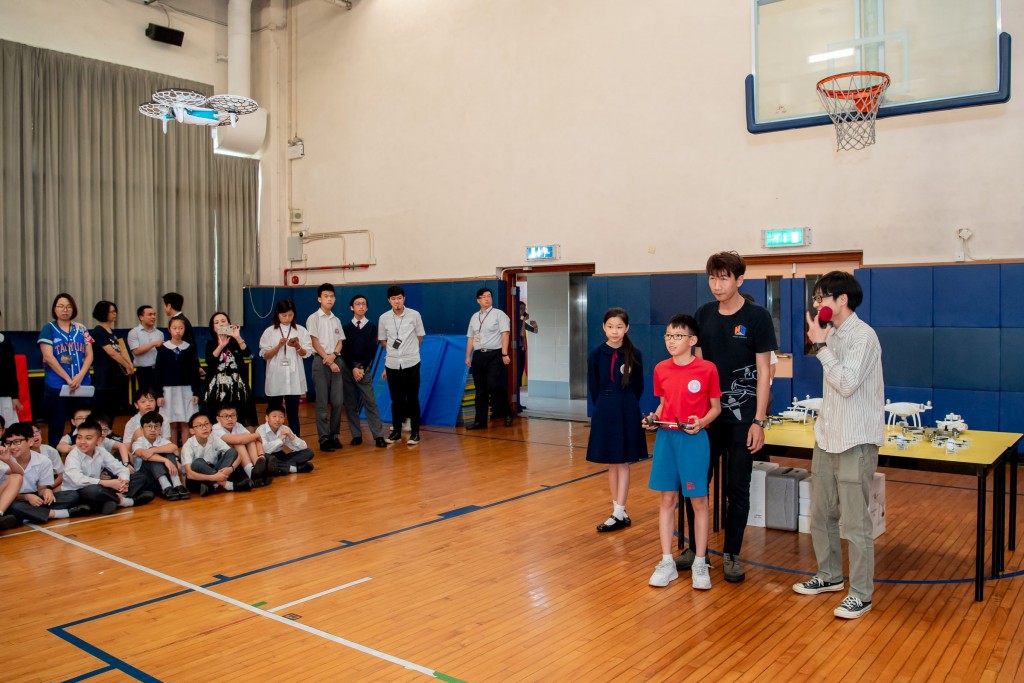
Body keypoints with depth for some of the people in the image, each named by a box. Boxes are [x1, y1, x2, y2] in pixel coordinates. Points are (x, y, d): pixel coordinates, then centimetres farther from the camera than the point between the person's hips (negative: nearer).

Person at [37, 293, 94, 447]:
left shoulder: (81, 329, 10)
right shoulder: (48, 328, 1)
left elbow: (89, 355, 5)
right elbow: (48, 357, -7)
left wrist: (80, 376, -11)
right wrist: (68, 379, -13)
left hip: (82, 386, 3)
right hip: (56, 387, -3)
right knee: (56, 428, 3)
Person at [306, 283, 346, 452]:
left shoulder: (336, 320, 15)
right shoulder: (313, 318, -1)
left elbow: (340, 342, 11)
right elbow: (315, 343, -6)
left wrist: (333, 355, -9)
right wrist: (328, 361, -12)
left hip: (337, 360, 5)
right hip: (321, 361, -5)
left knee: (338, 401, 3)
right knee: (322, 402, -4)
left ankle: (334, 435, 13)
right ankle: (324, 438, 0)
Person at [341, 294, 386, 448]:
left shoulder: (372, 326, 6)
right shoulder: (345, 327, 7)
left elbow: (372, 349, 0)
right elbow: (344, 350, 1)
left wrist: (362, 368, -8)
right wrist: (353, 368, -9)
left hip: (364, 368, -1)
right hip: (348, 368, 2)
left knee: (370, 402, -6)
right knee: (350, 403, 3)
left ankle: (378, 436, -8)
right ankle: (356, 435, 8)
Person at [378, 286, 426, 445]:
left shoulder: (414, 315, -5)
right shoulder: (383, 318, -1)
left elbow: (420, 336, 7)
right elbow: (382, 340, 12)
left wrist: (410, 351, 7)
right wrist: (393, 351, 7)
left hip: (411, 363, -2)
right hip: (392, 364, 2)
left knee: (412, 399, 2)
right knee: (396, 399, 8)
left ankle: (415, 432, 10)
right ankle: (396, 431, 17)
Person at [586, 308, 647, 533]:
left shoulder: (634, 354, -4)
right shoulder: (596, 354, -2)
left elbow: (638, 386, 3)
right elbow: (593, 386, 4)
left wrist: (626, 406, 0)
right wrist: (603, 408, 3)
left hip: (627, 412, -2)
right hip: (604, 411, 2)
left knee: (623, 463, 1)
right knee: (611, 464, 8)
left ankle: (619, 513, 2)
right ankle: (619, 510, 17)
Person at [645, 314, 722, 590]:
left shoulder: (707, 369, -7)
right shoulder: (661, 369, 4)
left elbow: (716, 407, -1)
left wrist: (702, 422, -18)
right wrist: (654, 418, -4)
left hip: (694, 440, -4)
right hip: (665, 438, 4)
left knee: (698, 500, 5)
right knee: (667, 499, 9)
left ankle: (699, 563, 18)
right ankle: (667, 562, 18)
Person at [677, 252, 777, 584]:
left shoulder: (757, 317, -8)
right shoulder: (703, 314, 4)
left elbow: (763, 372, -7)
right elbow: (699, 364, 9)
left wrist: (758, 421, -11)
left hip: (741, 416, -3)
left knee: (738, 488, 5)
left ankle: (731, 555, 18)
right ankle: (695, 548, 22)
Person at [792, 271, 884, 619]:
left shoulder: (863, 336, -15)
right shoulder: (832, 334, 11)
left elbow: (847, 384, -24)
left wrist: (820, 346, -18)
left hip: (855, 443, -9)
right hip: (827, 439, 9)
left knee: (855, 522, -2)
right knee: (821, 514, 16)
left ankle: (861, 594, 9)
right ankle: (829, 575, 32)